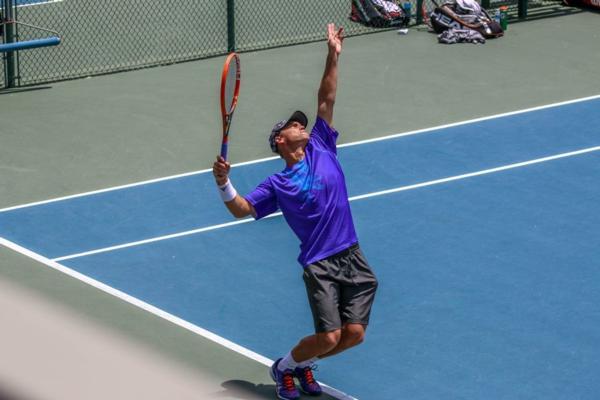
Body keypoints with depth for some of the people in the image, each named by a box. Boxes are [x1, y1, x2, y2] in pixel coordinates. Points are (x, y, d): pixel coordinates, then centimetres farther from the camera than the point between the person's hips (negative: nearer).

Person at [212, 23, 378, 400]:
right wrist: (224, 183, -22)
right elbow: (241, 209, -4)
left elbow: (326, 101, 6)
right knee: (329, 336, -13)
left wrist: (333, 57, 1)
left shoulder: (321, 149, 11)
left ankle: (304, 363, 25)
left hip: (352, 257, 4)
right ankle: (284, 368, 16)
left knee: (355, 333, -2)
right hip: (320, 265, -4)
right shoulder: (277, 185, 2)